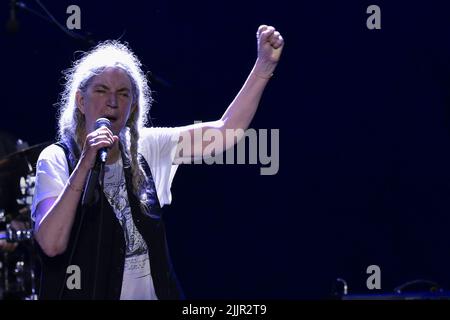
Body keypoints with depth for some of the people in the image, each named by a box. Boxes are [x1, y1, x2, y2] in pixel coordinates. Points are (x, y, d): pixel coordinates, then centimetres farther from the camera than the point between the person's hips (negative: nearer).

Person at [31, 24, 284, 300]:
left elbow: (224, 132, -4)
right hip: (84, 292, -4)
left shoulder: (145, 148, 4)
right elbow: (51, 244, -20)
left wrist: (265, 65, -11)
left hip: (153, 292, 4)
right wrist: (84, 166, -25)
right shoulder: (58, 159, -8)